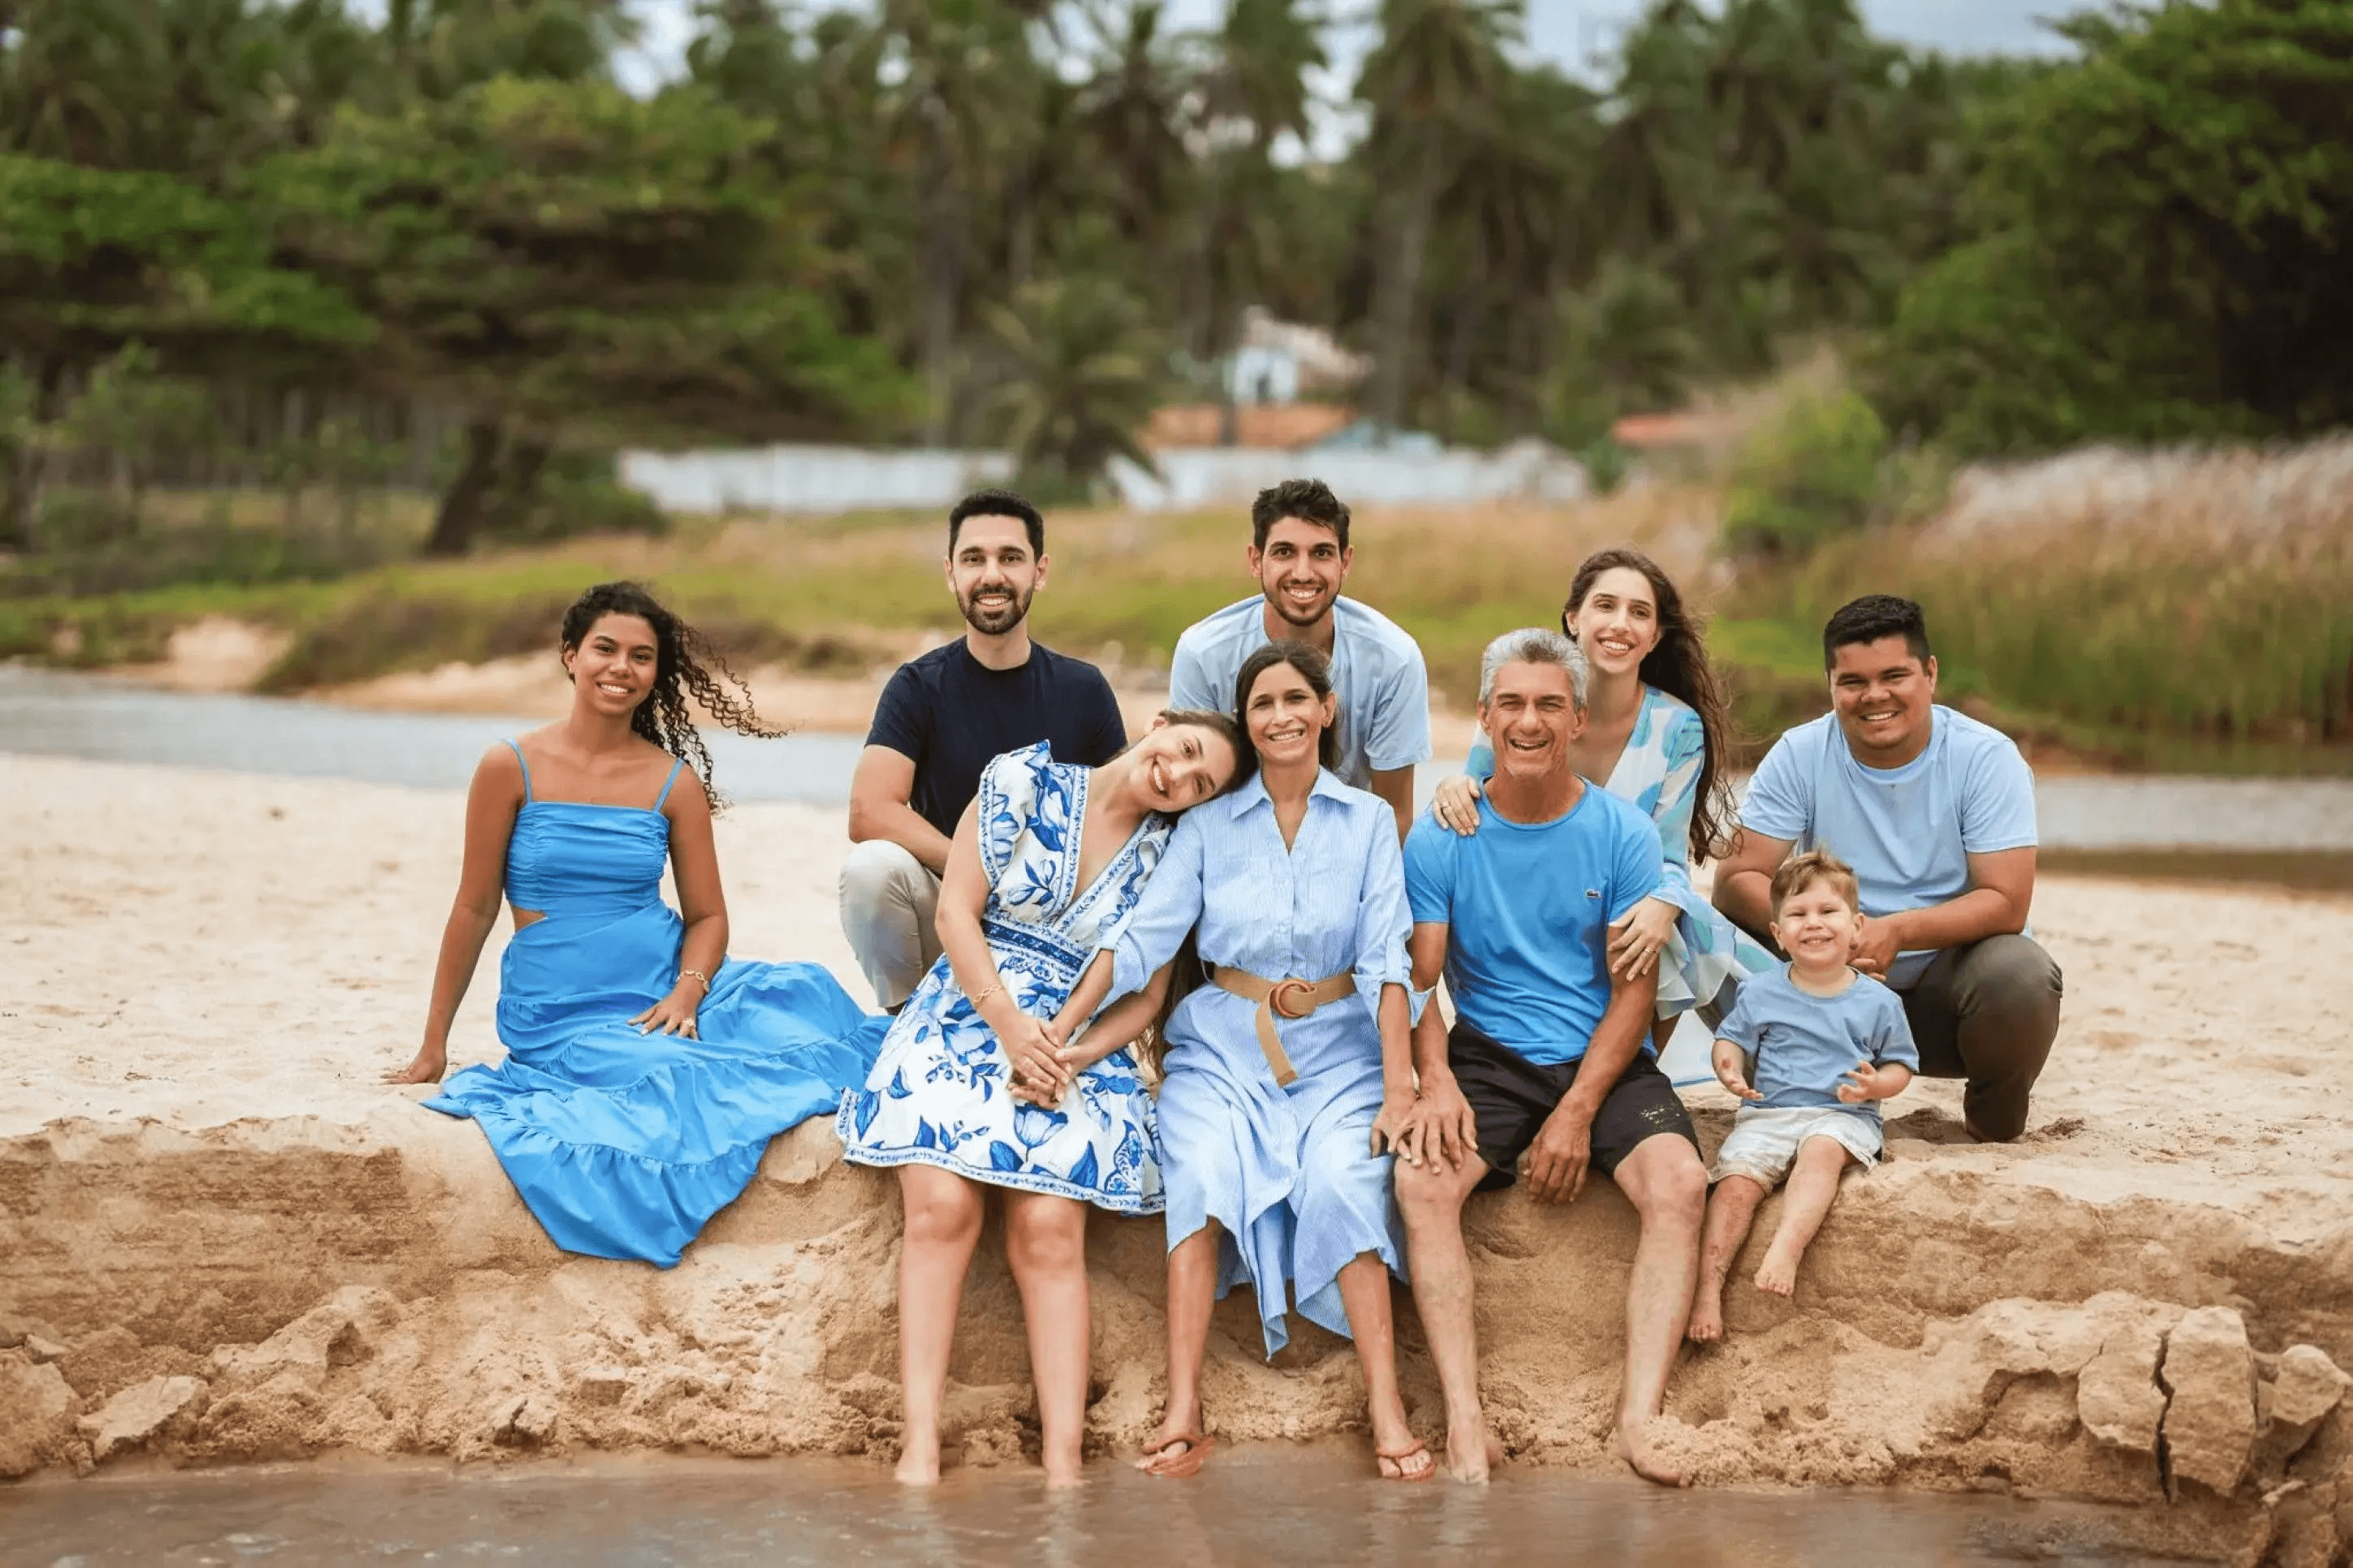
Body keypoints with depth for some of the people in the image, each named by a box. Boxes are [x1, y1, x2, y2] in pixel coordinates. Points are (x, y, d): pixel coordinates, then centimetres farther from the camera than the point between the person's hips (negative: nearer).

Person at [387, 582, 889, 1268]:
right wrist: (433, 1045, 5)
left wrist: (687, 992, -14)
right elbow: (474, 909, 2)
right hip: (563, 1014, -3)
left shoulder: (675, 782, 6)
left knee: (807, 996, -25)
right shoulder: (513, 768, -2)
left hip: (666, 989, 3)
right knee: (678, 1076, -33)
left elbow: (707, 914, 8)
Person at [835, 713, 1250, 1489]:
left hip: (1076, 1045, 2)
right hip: (967, 1013, -2)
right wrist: (1009, 1024, -12)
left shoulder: (1165, 853, 6)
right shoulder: (1025, 782, 0)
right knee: (943, 1205, -22)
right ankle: (920, 1447, -22)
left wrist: (1058, 1041, -14)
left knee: (1050, 1228, -18)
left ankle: (1064, 1460, -21)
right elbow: (957, 910, -3)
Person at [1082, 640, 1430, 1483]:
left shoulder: (1368, 820, 5)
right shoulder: (1208, 824, 6)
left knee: (1341, 1183, -29)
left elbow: (1386, 958, -3)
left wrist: (1400, 1087, -12)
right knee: (1204, 1174, -28)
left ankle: (1388, 1417, -30)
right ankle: (1182, 1413, -32)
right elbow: (1145, 938, -2)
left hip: (1336, 1051, -1)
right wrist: (1078, 1038, -15)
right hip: (1223, 1047, 1)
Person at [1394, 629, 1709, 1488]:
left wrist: (1578, 1110, -14)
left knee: (1678, 1184, -29)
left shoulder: (1622, 833, 1)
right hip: (1487, 1055, 0)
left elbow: (1634, 989, -2)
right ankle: (1465, 1423, -32)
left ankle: (1640, 1417, -32)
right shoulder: (1441, 838, 2)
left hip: (1604, 1060, 0)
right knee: (1420, 1179, -29)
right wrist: (1435, 1079, -21)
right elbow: (1420, 980, 0)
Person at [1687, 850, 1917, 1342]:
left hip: (1842, 1116, -1)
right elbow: (1731, 1038, 16)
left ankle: (1786, 1248, -49)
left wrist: (1875, 1084, -12)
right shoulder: (1760, 992, 9)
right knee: (1737, 1180, -25)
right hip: (1767, 1113, 1)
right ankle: (1708, 1287, -26)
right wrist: (1730, 1069, -7)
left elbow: (1900, 1066, 11)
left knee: (1821, 1150, -36)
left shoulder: (1877, 1002, 6)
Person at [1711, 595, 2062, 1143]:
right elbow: (1736, 880, -10)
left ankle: (1995, 1119, -1)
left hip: (1947, 984, -1)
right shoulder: (1799, 756, -5)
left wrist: (1898, 930, -34)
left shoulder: (1987, 758, -11)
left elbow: (2006, 903, -18)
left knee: (2017, 972, -34)